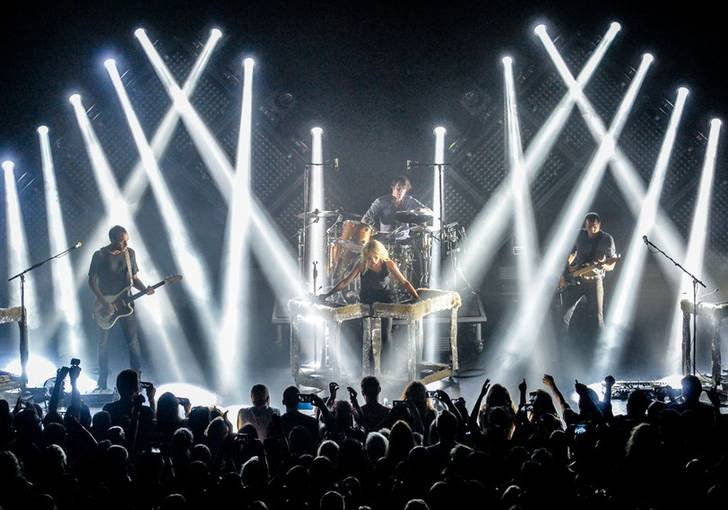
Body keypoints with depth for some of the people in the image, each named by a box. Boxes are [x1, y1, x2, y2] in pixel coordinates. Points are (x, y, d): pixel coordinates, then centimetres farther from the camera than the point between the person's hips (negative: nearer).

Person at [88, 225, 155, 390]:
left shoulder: (130, 253, 3)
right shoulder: (100, 256, -9)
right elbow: (92, 281, -7)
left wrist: (145, 290, -9)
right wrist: (104, 302, -15)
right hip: (105, 305, -2)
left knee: (133, 341, -5)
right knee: (103, 344, 5)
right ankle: (102, 383, 15)